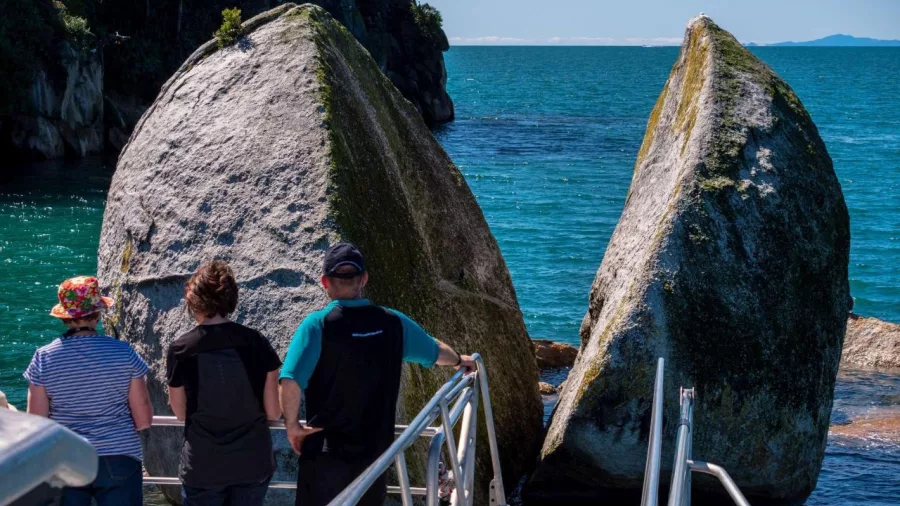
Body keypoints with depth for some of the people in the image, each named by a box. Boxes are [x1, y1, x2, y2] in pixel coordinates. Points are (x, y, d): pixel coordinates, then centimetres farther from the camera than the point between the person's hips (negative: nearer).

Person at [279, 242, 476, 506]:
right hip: (375, 450, 4)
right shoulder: (392, 322, 2)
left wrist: (293, 425, -7)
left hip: (326, 452, -4)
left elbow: (291, 381, -24)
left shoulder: (318, 324, -12)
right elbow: (435, 350, 21)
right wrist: (460, 360, 42)